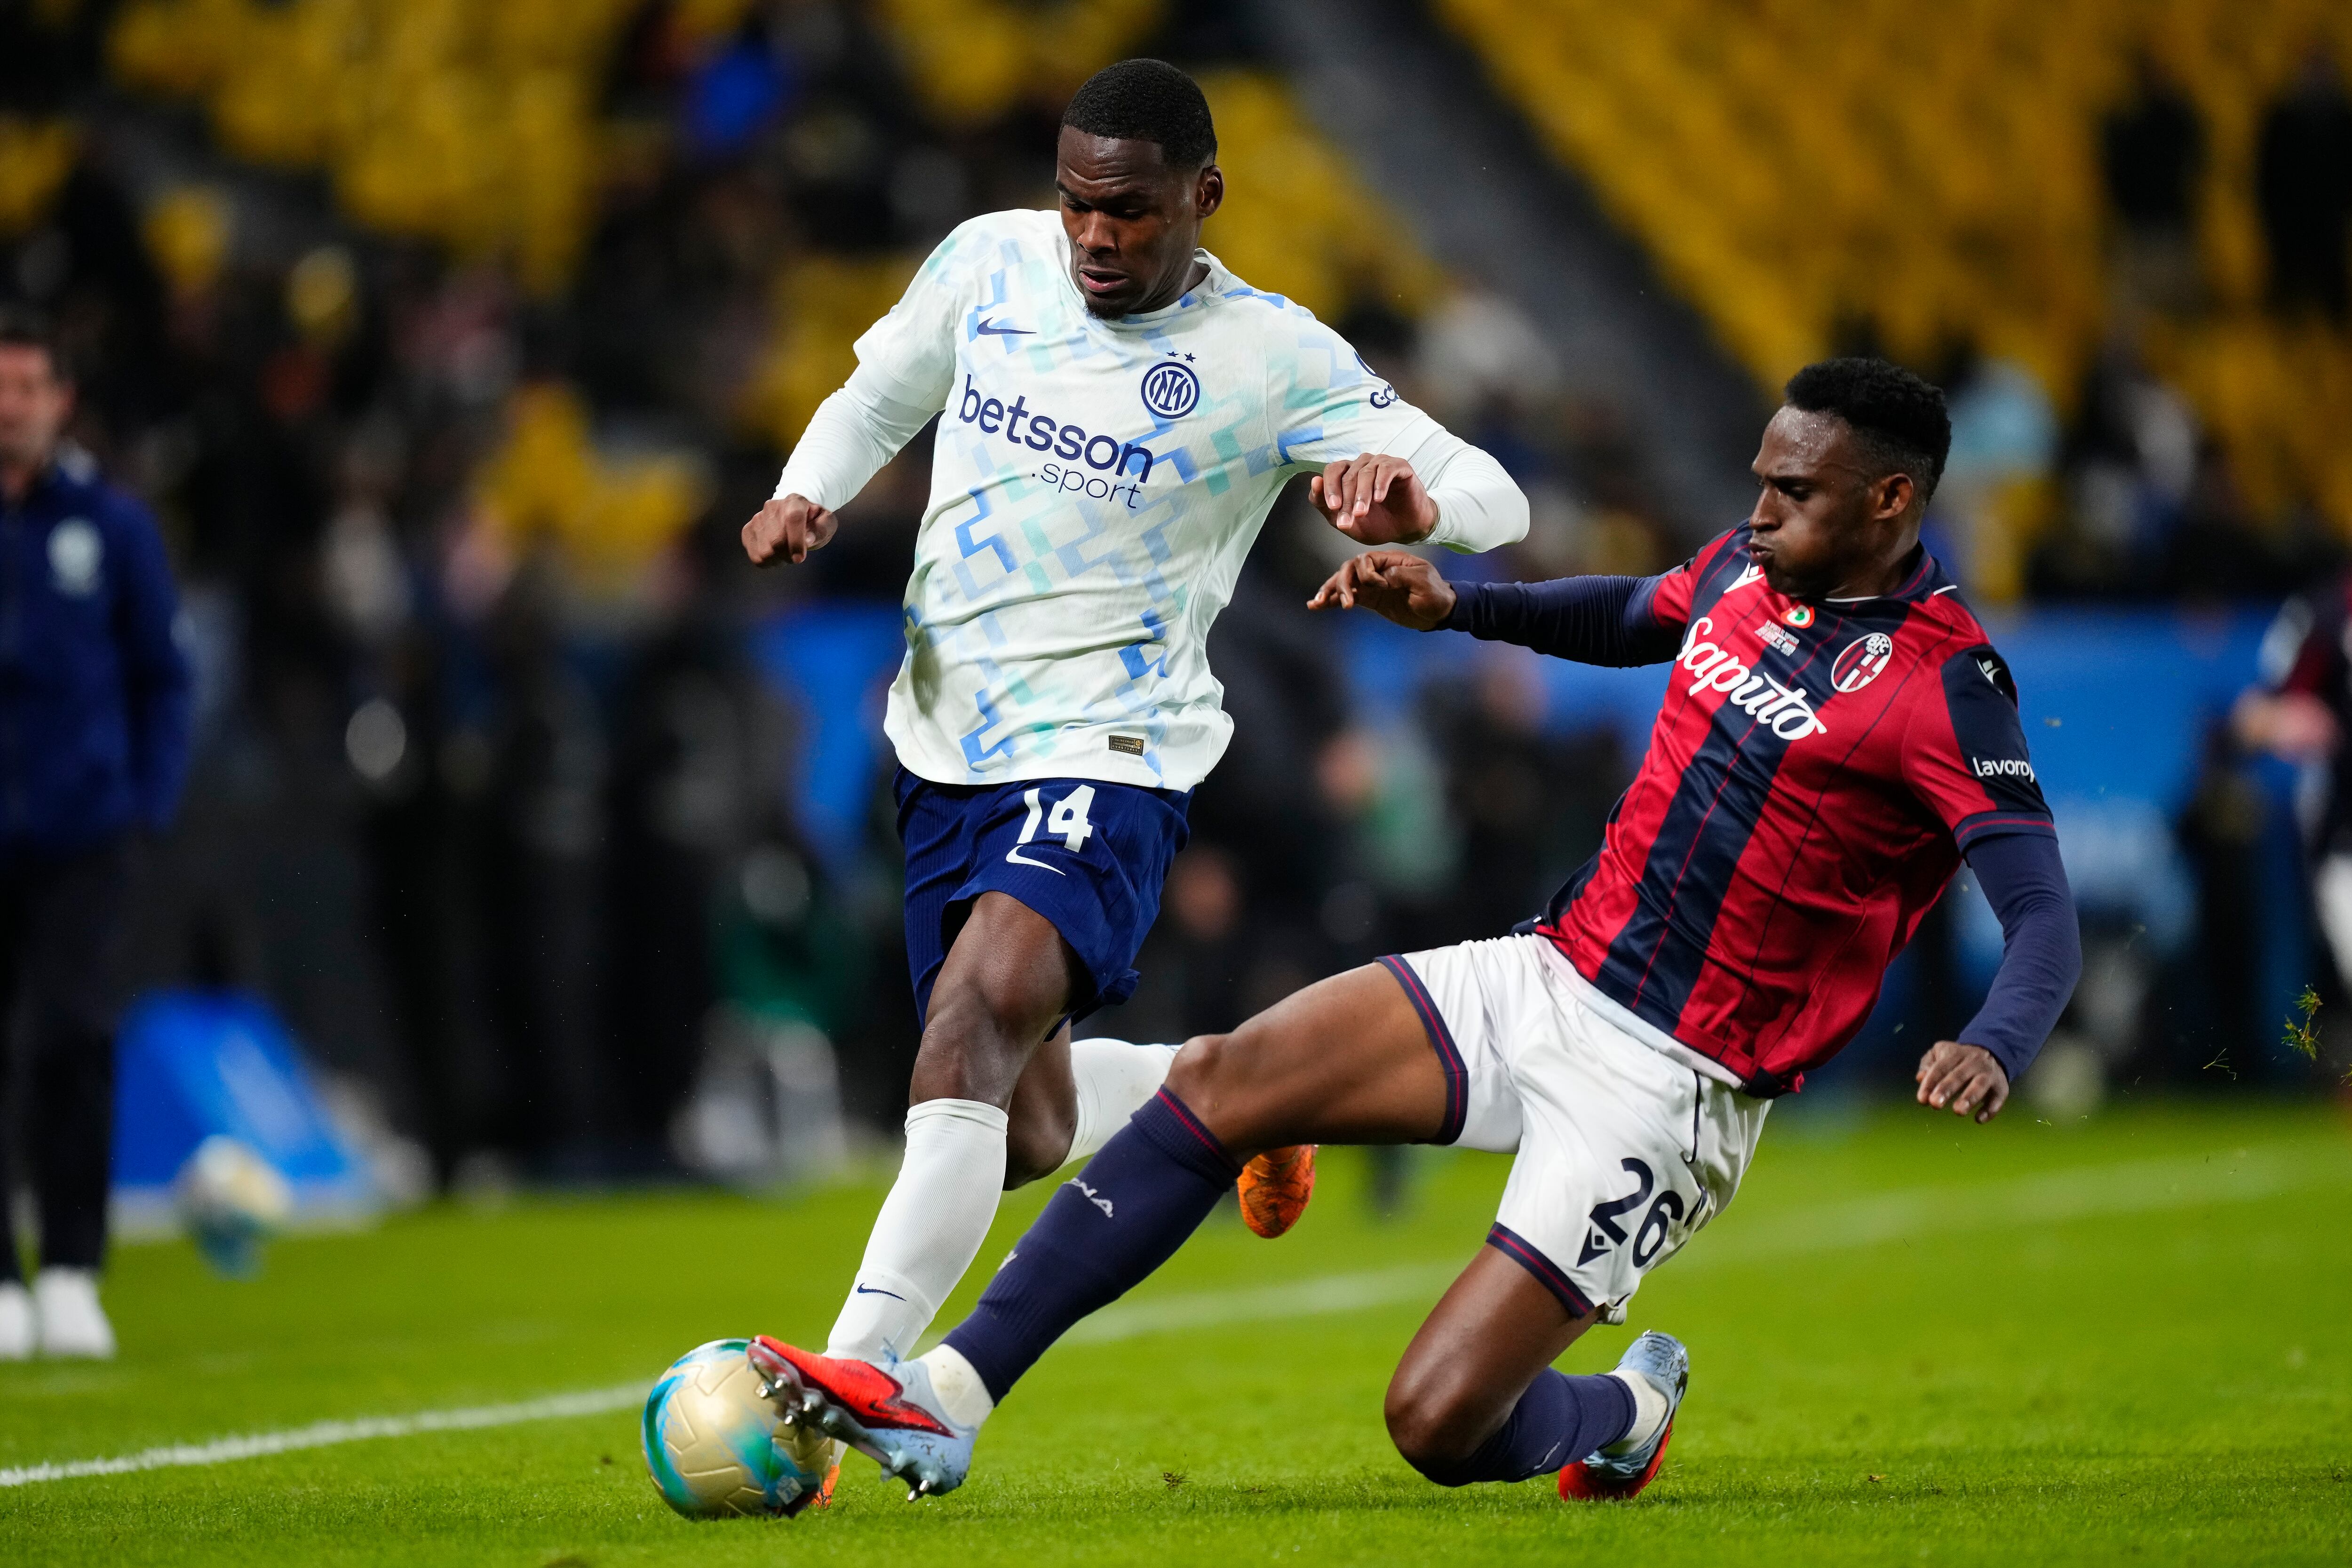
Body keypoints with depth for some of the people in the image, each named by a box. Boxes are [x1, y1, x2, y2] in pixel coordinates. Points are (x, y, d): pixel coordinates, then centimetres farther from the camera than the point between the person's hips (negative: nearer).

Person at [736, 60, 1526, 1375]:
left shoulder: (1272, 357, -9)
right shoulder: (988, 261, 3)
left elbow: (1495, 499, -12)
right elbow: (877, 401, 20)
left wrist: (1415, 503, -36)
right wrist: (803, 498, -1)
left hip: (1107, 758, -6)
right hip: (948, 748, 6)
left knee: (974, 1021, -30)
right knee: (1025, 1129, 11)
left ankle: (847, 1378, -34)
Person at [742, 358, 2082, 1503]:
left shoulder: (1944, 681, -16)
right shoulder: (1749, 572, 6)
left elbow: (2046, 919, -23)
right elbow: (1632, 616, 29)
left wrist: (1993, 1052, -43)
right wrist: (1460, 606, 13)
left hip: (1669, 1085, -7)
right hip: (1552, 975, 7)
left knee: (1440, 1424, -13)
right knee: (1219, 1082, -9)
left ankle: (1623, 1415, 23)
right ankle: (948, 1399, -8)